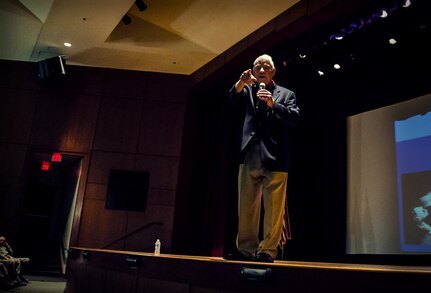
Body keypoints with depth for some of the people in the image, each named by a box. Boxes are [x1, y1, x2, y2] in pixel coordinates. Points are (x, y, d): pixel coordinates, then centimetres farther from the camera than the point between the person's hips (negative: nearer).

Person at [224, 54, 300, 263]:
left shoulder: (286, 94, 12)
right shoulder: (248, 91, 19)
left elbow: (294, 118, -2)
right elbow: (234, 97, -1)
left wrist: (273, 104, -15)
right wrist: (242, 82, -21)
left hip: (274, 159, -3)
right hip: (249, 158, 3)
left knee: (273, 208, -4)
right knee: (246, 207, 5)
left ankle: (268, 251, 4)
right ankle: (246, 249, 13)